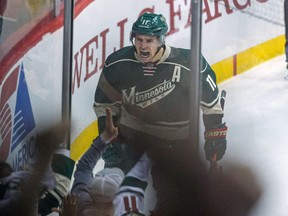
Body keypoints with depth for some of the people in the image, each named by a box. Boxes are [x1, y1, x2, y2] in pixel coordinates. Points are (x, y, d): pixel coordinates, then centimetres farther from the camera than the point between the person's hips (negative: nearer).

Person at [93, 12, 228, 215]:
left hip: (175, 139, -1)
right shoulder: (117, 64, -15)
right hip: (130, 132, 1)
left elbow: (211, 99, -8)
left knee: (184, 196, 2)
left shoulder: (188, 64, -23)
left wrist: (216, 134, -3)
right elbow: (105, 103, 0)